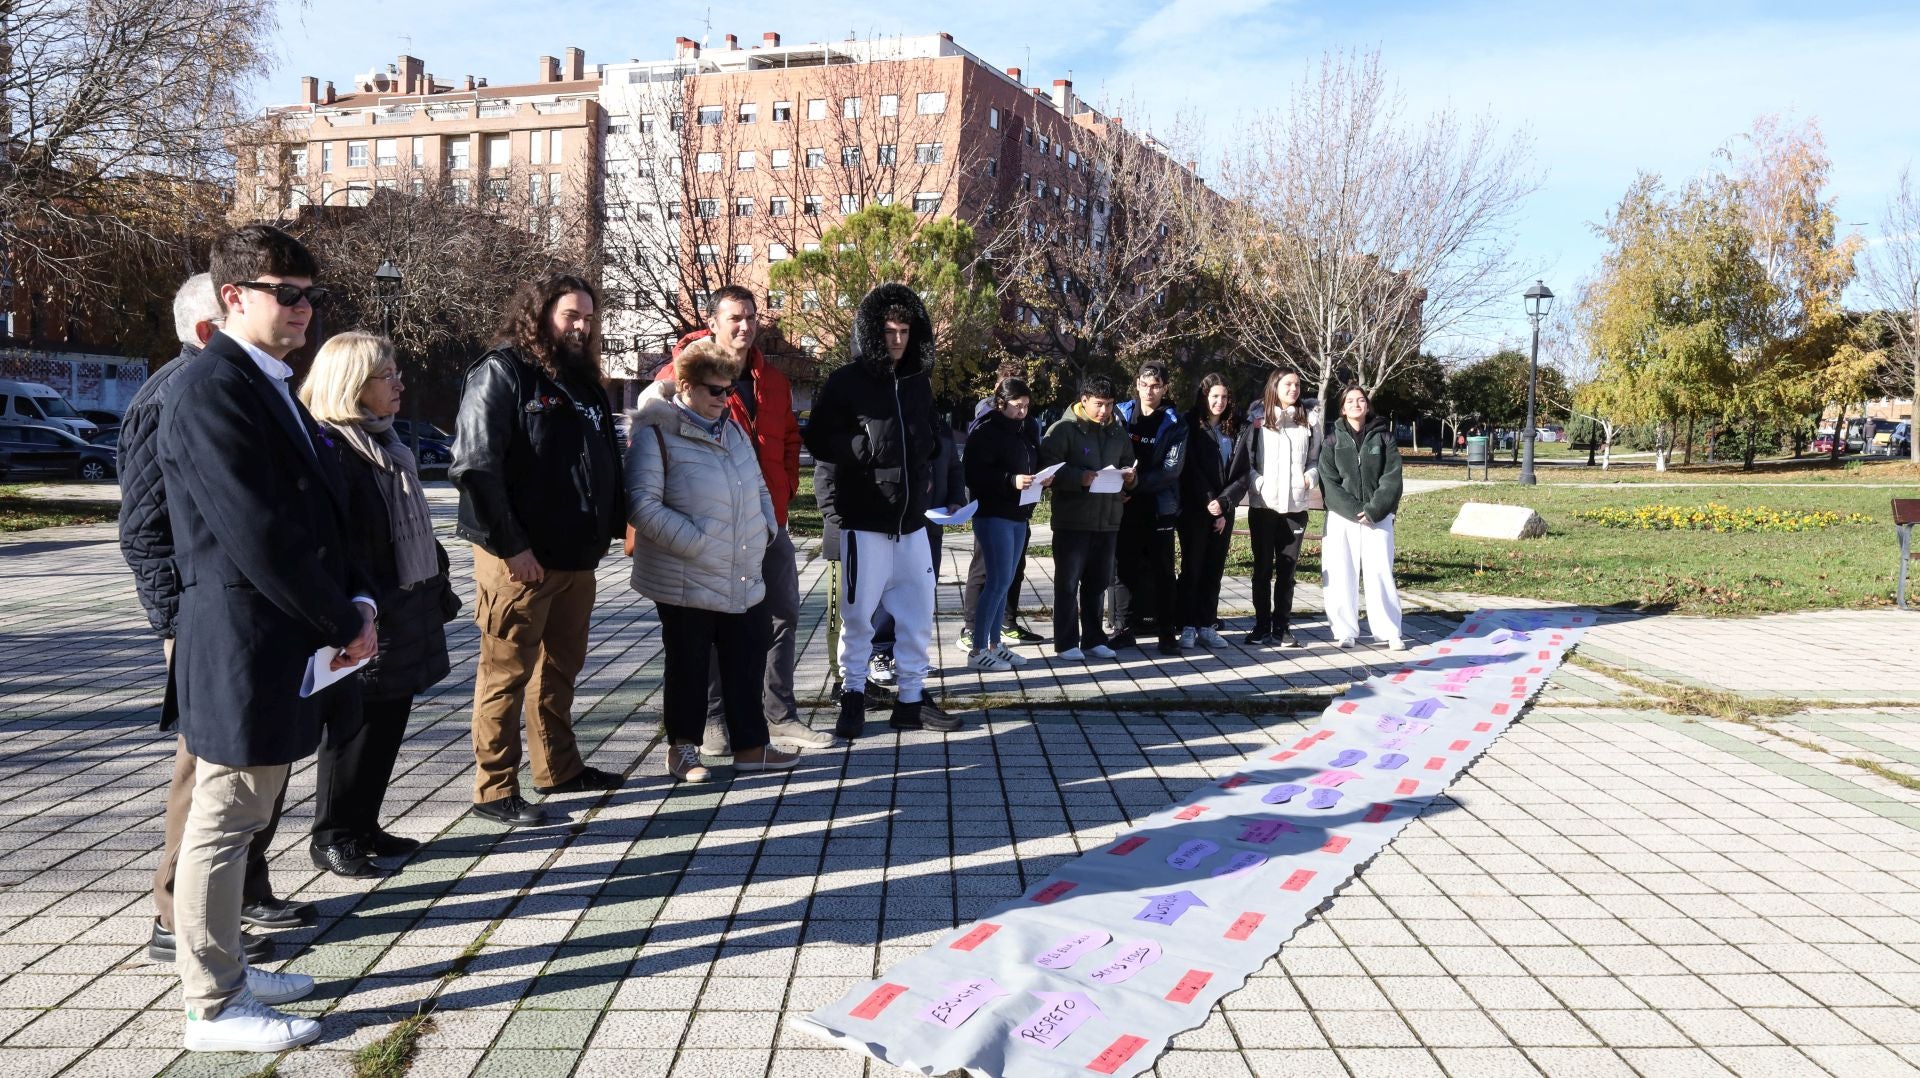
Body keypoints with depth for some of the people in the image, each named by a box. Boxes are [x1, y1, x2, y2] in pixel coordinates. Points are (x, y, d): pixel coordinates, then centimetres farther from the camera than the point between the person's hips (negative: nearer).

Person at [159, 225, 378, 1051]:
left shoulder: (271, 387, 15)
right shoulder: (211, 388, -16)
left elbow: (319, 506, 15)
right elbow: (256, 532, -22)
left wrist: (358, 601, 1)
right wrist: (342, 621, -14)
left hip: (287, 643, 10)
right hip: (242, 647, -10)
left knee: (241, 818, 19)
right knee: (223, 822, 2)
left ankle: (224, 969, 34)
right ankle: (214, 1007, 15)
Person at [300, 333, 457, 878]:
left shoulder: (386, 442, 16)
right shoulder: (326, 447, -13)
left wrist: (439, 587, 20)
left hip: (404, 617, 9)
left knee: (389, 722, 14)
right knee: (356, 725, 2)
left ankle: (363, 826, 26)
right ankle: (333, 837, 16)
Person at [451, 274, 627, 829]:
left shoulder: (583, 381, 15)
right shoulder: (501, 372, -10)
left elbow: (605, 463, 19)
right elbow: (475, 467, -18)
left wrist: (606, 530, 8)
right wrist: (511, 547, -20)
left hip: (576, 556, 8)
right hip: (520, 558, -8)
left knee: (561, 667, 18)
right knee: (507, 673, 0)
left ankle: (560, 768, 31)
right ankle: (495, 790, 9)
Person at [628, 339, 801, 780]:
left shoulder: (733, 430, 14)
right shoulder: (655, 434, -10)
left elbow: (758, 487, 24)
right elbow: (642, 505, -17)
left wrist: (766, 527, 7)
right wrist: (696, 541, -20)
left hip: (745, 578, 7)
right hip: (687, 581, -7)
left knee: (748, 662, 11)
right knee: (689, 666, 6)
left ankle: (751, 745, 23)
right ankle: (683, 748, 21)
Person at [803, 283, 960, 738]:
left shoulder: (918, 381, 12)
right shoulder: (846, 382, -6)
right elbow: (820, 442, -8)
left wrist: (925, 470, 9)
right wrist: (870, 445, -18)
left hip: (912, 522, 6)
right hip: (864, 522, -5)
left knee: (917, 615, 10)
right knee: (858, 616, 3)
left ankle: (911, 699, 21)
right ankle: (853, 696, 18)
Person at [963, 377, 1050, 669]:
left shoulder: (1024, 430, 15)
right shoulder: (985, 431, -10)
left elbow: (1035, 463, 23)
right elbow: (975, 475, -16)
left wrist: (1043, 478, 1)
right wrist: (1010, 481, -27)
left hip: (1018, 515, 8)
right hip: (993, 515, -8)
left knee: (1005, 581, 11)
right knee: (999, 580, -9)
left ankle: (993, 644, 20)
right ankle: (977, 650, -2)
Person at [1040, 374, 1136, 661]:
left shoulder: (1118, 432, 12)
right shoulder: (1063, 429, -6)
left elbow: (1127, 463, 22)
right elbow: (1047, 468, -12)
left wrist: (1129, 476, -1)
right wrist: (1079, 478, -24)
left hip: (1108, 520, 6)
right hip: (1072, 520, -5)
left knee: (1097, 583, 13)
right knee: (1068, 583, 2)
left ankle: (1093, 639, 23)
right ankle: (1066, 642, 9)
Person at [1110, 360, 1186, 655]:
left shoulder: (1174, 424, 0)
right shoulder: (1121, 414, 5)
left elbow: (1172, 468, -8)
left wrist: (1139, 482, -18)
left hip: (1159, 506, -1)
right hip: (1125, 506, 2)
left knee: (1162, 570, 4)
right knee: (1125, 566, 6)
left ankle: (1167, 631, 10)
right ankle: (1125, 627, 15)